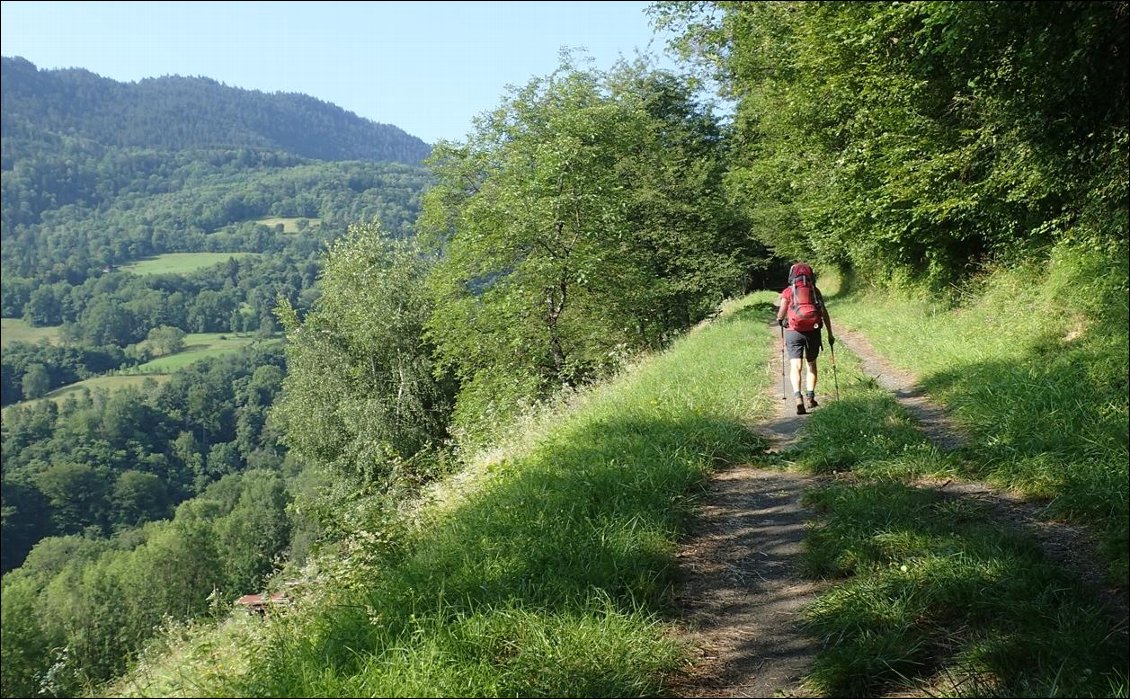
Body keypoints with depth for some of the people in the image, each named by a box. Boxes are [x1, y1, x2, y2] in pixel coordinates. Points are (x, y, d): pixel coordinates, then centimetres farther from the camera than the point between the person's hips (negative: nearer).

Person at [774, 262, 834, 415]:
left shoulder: (788, 292, 5)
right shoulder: (815, 291, 10)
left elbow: (781, 315, -2)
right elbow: (825, 314, 6)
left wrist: (780, 320, 21)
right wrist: (830, 334, 12)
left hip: (794, 332, -2)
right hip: (813, 331, 2)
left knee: (795, 366, -5)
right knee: (811, 364, 18)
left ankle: (798, 397, -25)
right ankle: (810, 397, 12)